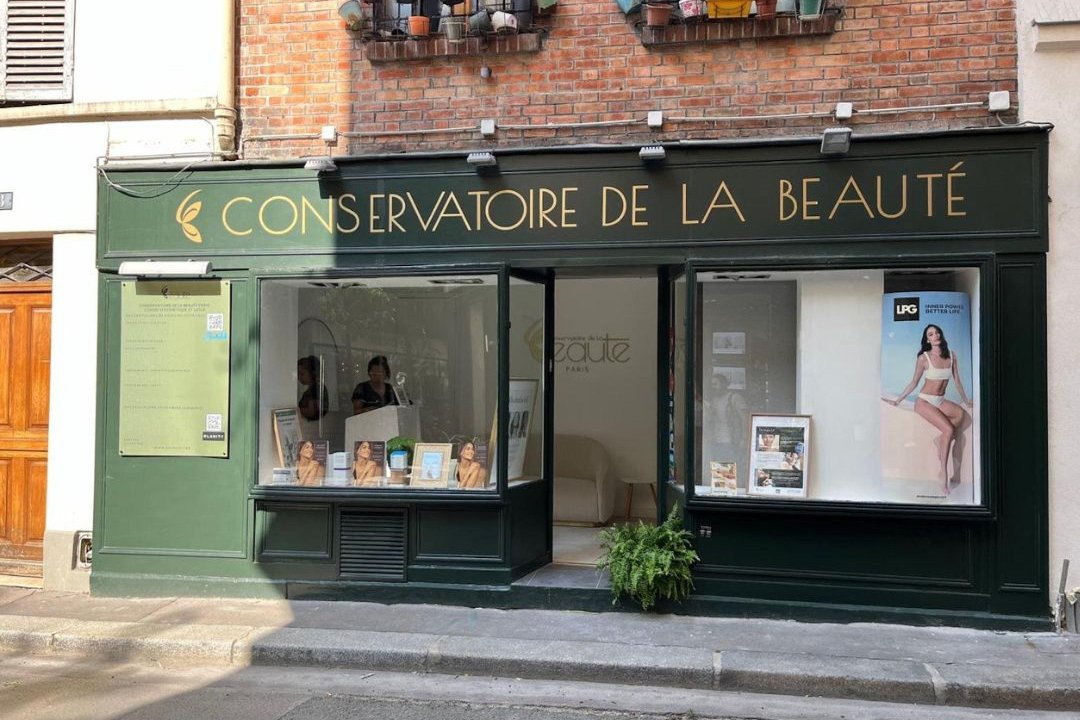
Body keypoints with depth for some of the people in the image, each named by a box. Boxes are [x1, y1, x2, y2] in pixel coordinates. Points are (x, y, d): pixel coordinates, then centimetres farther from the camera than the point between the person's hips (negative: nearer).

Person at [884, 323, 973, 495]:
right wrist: (897, 401, 0)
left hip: (941, 401, 4)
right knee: (949, 430, -25)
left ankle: (940, 440, -8)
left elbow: (957, 381, 13)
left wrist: (966, 401, 16)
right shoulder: (923, 358, -6)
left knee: (964, 415, -28)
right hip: (924, 401, -4)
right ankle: (943, 473, -19)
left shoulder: (951, 355, 4)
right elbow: (914, 383, 2)